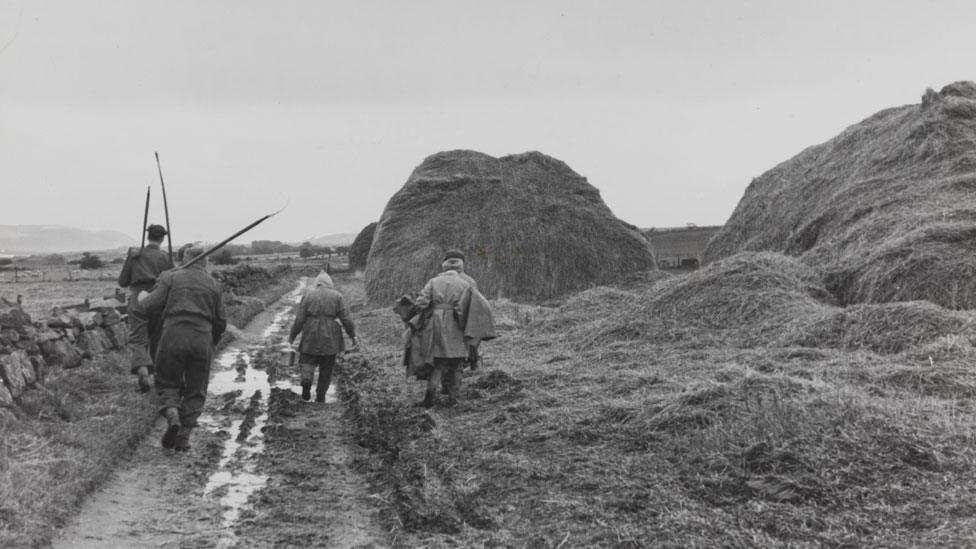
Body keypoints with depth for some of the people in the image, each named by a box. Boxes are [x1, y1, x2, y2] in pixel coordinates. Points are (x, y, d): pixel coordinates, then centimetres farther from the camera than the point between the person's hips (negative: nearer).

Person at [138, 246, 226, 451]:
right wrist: (212, 342, 31)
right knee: (195, 390, 11)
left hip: (173, 337, -1)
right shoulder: (213, 284, 15)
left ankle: (172, 416, -14)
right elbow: (221, 323, 14)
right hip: (202, 340, 1)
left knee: (167, 383, 14)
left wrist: (142, 299, 21)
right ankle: (184, 436, 3)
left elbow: (151, 306, -1)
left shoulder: (170, 277, 8)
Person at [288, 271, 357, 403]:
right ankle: (320, 395, 11)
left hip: (311, 336, 0)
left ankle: (306, 380, -17)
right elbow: (345, 318, -3)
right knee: (326, 367, 11)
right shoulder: (336, 296, 1)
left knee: (307, 361, 12)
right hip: (330, 337, 0)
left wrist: (292, 336, 10)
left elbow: (299, 319, -1)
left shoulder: (308, 296, 2)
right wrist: (352, 335, 5)